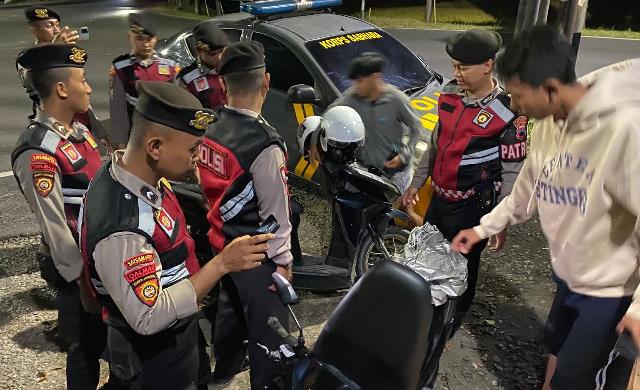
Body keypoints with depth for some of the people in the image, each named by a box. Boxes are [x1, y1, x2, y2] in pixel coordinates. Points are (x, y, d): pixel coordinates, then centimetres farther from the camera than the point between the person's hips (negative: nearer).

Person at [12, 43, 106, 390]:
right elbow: (54, 228, -22)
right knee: (87, 345, 11)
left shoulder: (78, 130, 4)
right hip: (80, 265, -8)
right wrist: (82, 278, -16)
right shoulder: (38, 153, -24)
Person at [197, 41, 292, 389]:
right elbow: (274, 211, -20)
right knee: (267, 325, 8)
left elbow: (210, 187, 7)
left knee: (230, 306, 28)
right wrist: (282, 260, -8)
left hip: (221, 240, 9)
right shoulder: (264, 144, -26)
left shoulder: (209, 128, -4)